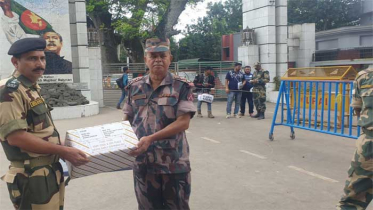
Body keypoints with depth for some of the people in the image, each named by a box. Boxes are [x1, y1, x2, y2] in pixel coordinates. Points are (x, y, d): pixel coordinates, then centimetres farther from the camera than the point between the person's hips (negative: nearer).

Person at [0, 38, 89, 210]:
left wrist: (62, 148, 13)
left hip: (51, 171, 9)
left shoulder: (33, 89, 13)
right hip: (33, 178, -9)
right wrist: (63, 151, -22)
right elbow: (16, 137, -24)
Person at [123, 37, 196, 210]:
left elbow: (183, 123, -15)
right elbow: (127, 119, 13)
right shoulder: (135, 86, 5)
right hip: (142, 162, 3)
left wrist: (150, 138, -24)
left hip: (174, 164, -3)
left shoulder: (181, 86, -7)